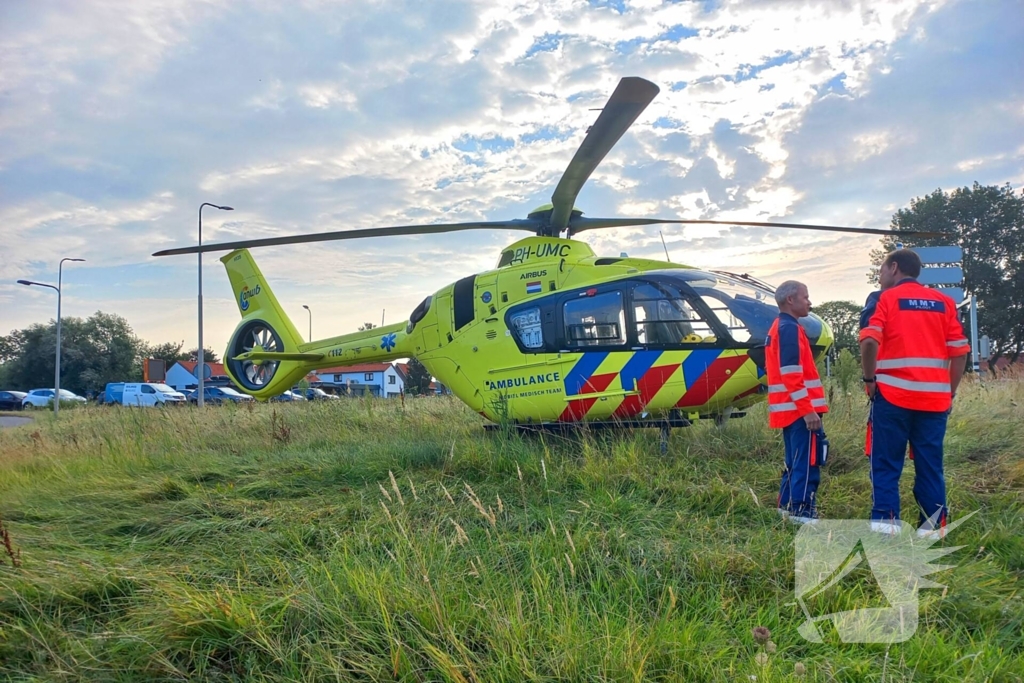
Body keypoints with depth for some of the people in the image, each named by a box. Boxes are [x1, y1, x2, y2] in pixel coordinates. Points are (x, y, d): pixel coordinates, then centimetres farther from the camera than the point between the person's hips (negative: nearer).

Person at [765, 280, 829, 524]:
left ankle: (787, 505, 22)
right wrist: (808, 410, -22)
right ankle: (802, 511, -4)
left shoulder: (778, 328, 18)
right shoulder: (789, 328, -14)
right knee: (807, 460, -6)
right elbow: (792, 375, -21)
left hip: (788, 409, 10)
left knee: (795, 459, 16)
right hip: (799, 409, -10)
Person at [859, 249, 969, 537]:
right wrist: (950, 393, 13)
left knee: (886, 463, 4)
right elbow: (959, 353, 7)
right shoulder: (944, 302, 12)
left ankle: (885, 523, 1)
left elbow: (869, 342, -15)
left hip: (892, 395, -3)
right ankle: (933, 526, 12)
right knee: (930, 465, 10)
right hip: (935, 398, 4)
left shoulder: (887, 298, 0)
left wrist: (869, 378, -3)